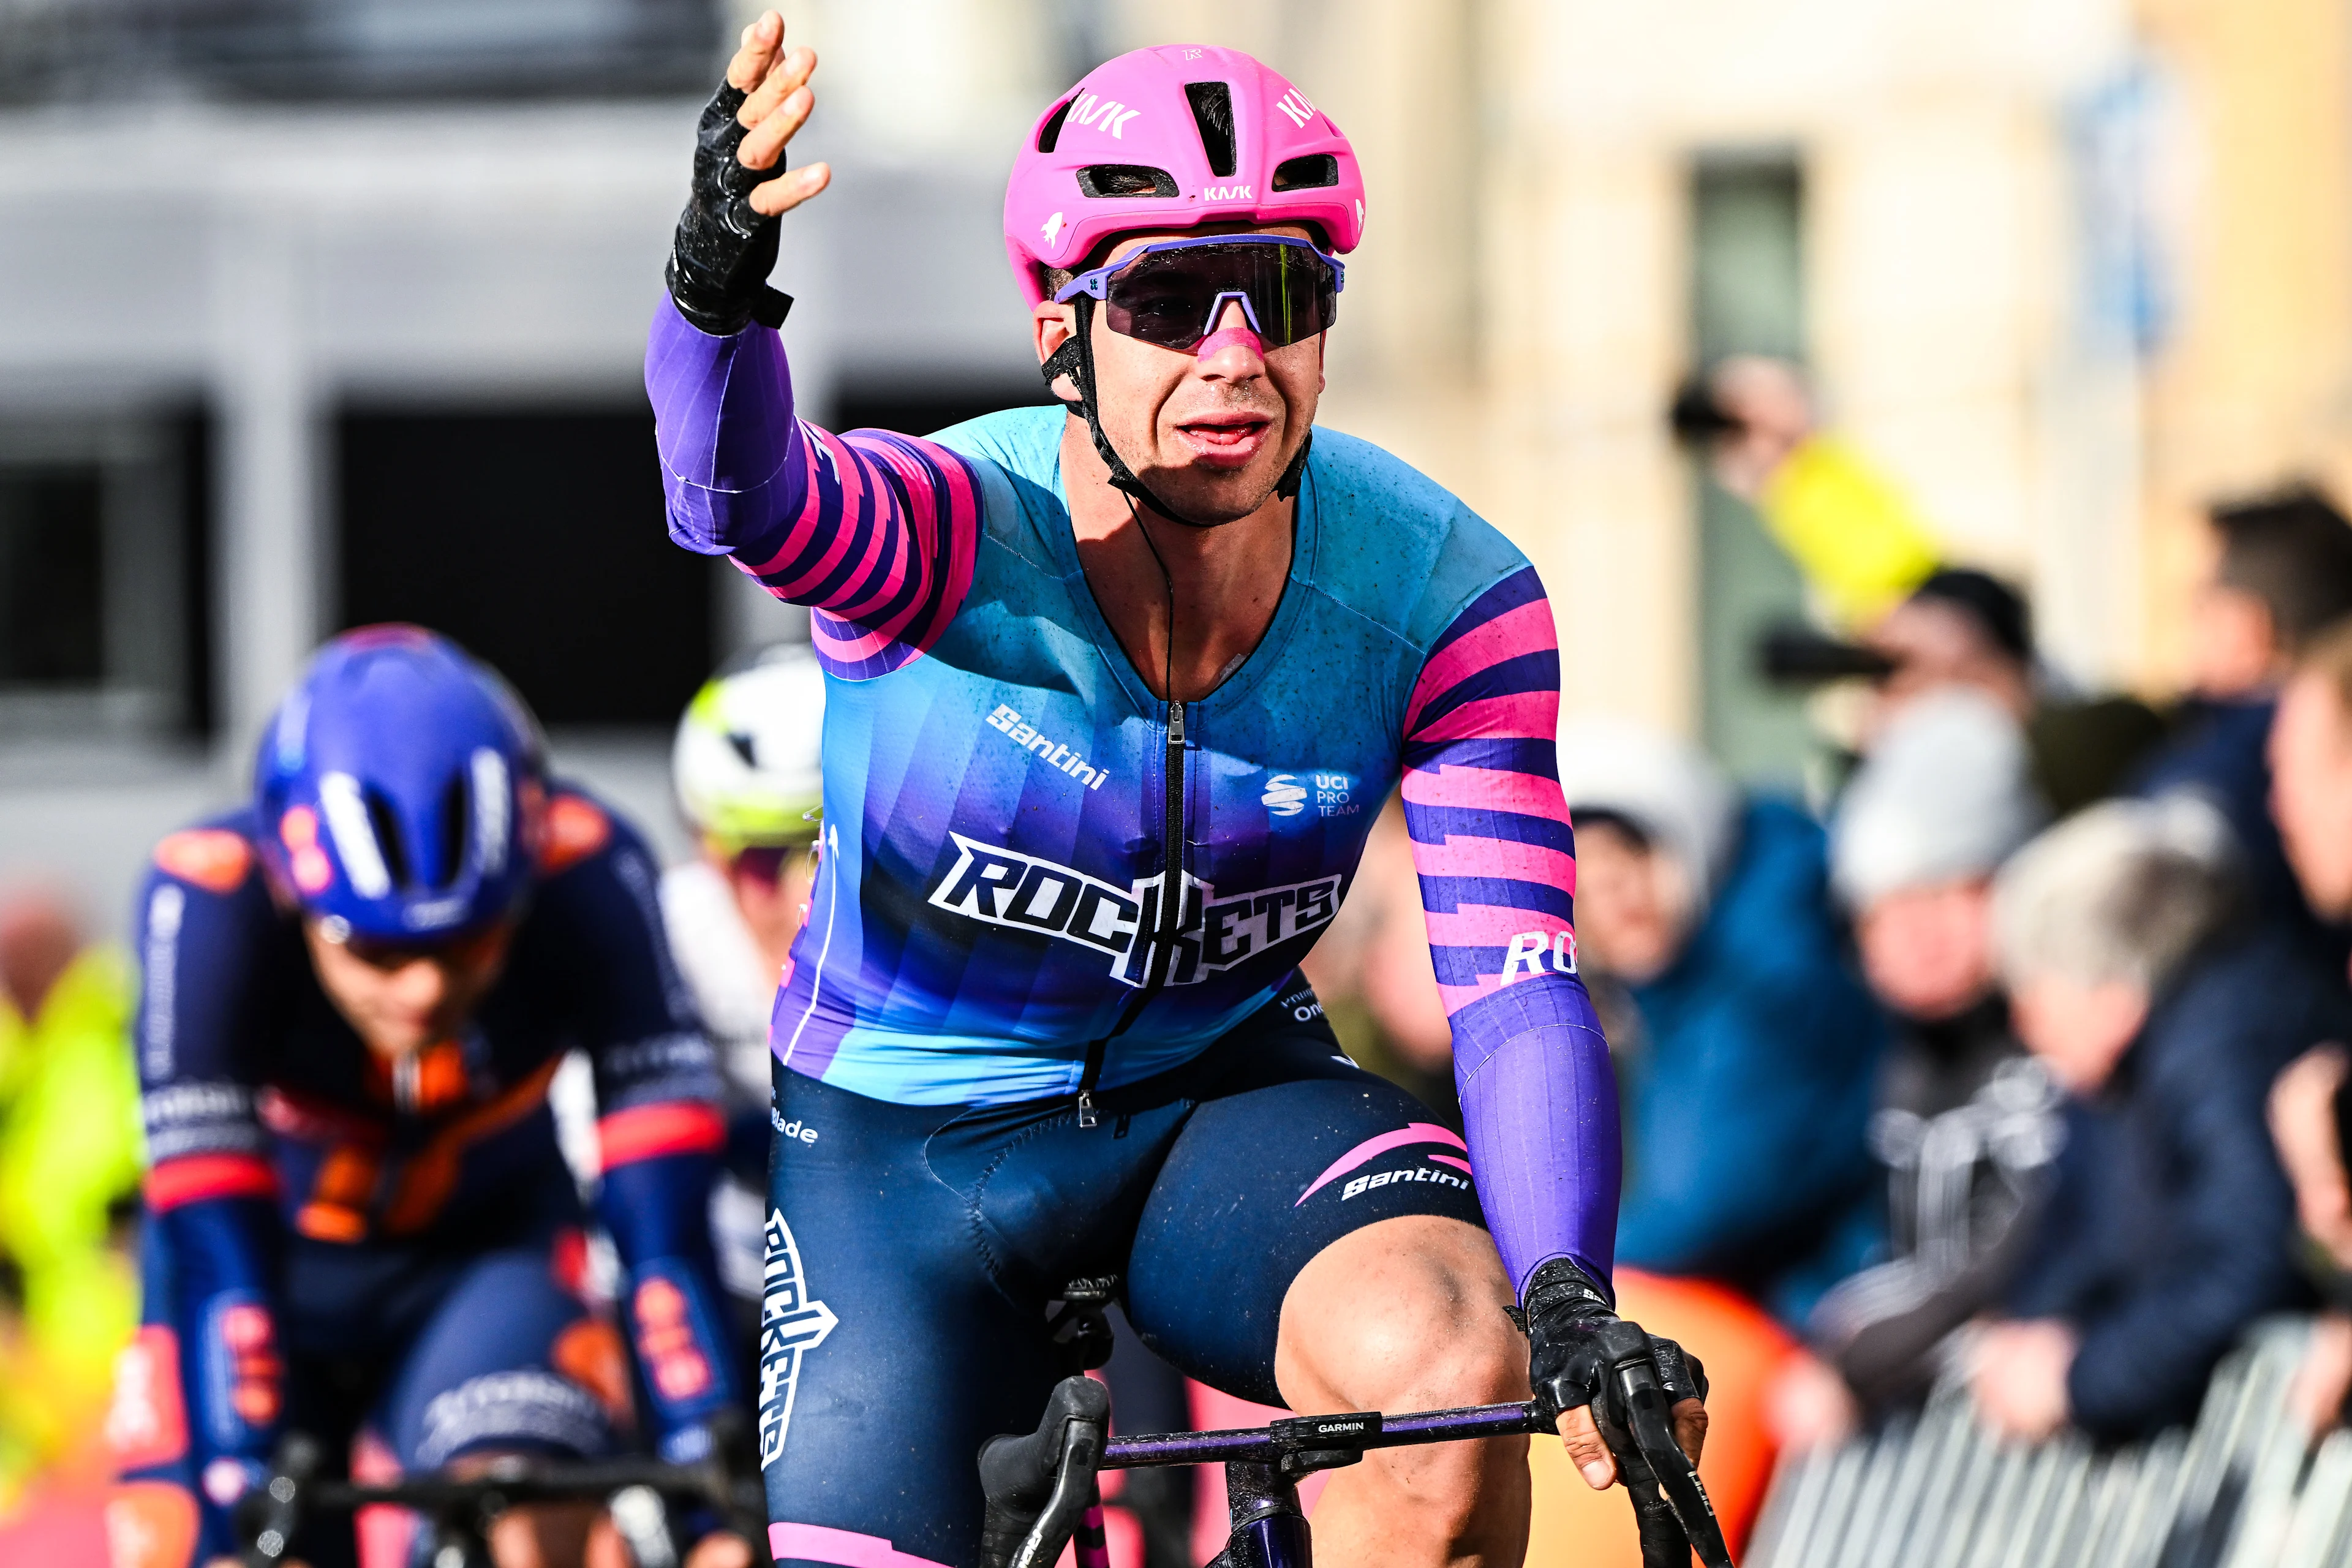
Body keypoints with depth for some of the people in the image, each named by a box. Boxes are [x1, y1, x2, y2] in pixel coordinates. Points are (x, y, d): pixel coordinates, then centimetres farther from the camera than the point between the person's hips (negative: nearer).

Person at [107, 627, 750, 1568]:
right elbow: (215, 1250, -36)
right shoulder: (210, 900, -32)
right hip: (273, 1262, 0)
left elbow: (662, 1217, -32)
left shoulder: (588, 881, -30)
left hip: (485, 1252, 0)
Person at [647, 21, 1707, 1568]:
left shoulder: (1445, 600, -19)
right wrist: (722, 273, -72)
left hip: (1225, 1098, 1)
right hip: (908, 1145, 0)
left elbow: (1515, 981, -22)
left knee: (1449, 1366, -30)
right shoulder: (964, 533, -26)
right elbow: (746, 494, -49)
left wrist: (1570, 1303, -39)